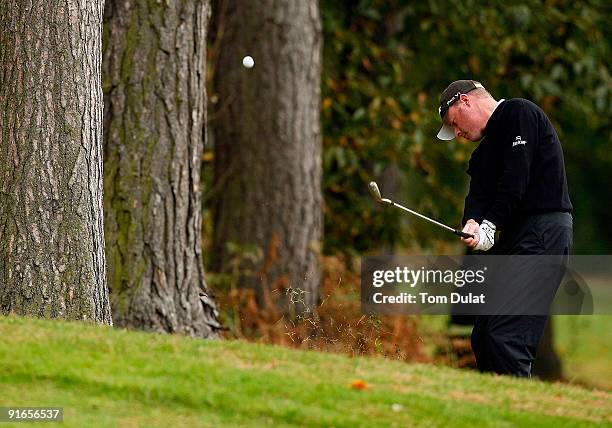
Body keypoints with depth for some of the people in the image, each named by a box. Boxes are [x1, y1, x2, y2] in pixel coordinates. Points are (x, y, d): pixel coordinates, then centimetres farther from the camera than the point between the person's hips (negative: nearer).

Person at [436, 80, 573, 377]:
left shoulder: (520, 113, -2)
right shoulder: (484, 150, 25)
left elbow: (515, 180, -14)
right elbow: (478, 195, 8)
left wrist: (489, 224, -18)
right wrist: (473, 224, -14)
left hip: (543, 231, -10)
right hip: (513, 240, 10)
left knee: (506, 336, -19)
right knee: (483, 337, 7)